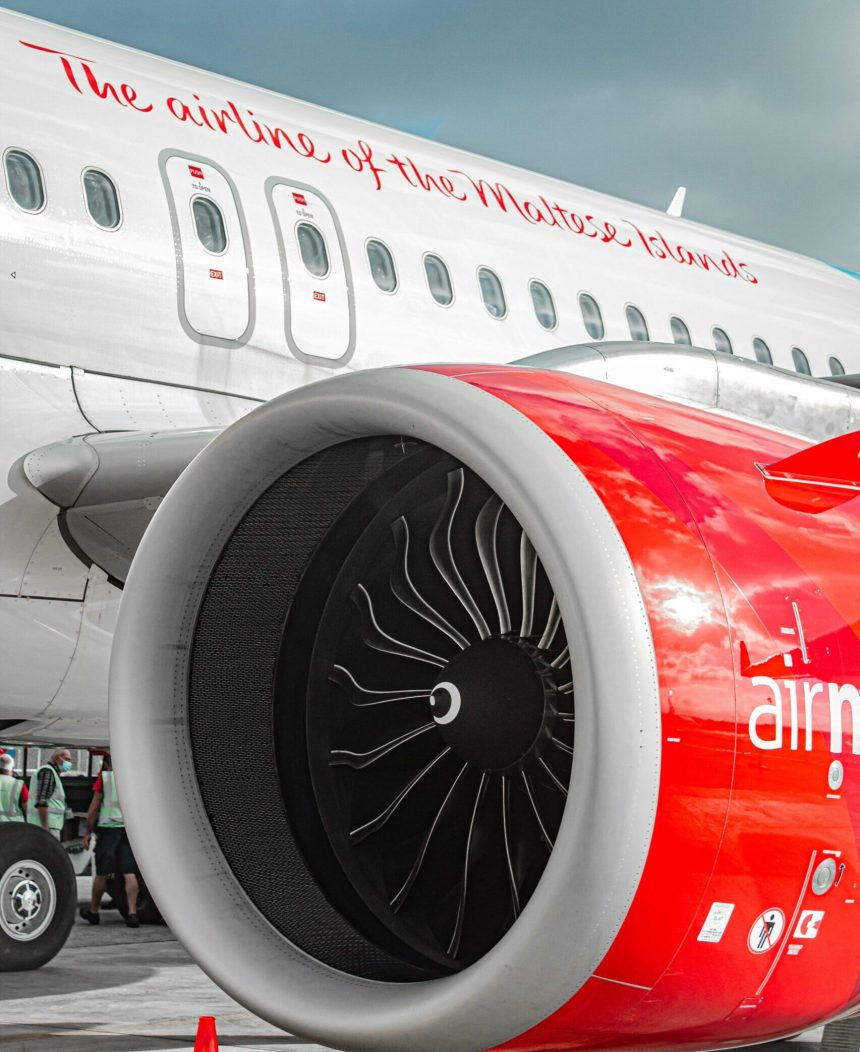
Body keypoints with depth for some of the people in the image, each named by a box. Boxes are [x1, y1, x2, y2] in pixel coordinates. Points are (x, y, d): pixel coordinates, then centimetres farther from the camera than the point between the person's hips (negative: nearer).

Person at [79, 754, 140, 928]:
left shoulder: (104, 777, -2)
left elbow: (94, 807, -4)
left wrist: (88, 832, 2)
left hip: (108, 827, -3)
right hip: (130, 829, 3)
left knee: (102, 874, 7)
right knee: (129, 873, 0)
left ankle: (93, 911, 20)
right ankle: (132, 913, -8)